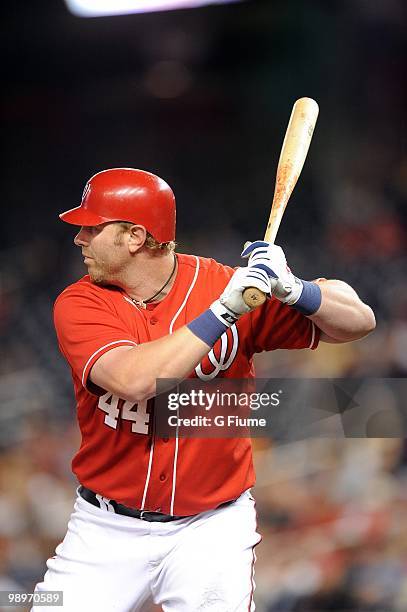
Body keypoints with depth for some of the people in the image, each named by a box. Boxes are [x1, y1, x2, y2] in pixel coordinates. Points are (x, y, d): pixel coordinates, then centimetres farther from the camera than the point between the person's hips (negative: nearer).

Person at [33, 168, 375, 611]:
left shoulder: (228, 285, -6)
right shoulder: (79, 304, -6)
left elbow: (359, 321, -6)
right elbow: (134, 380, -26)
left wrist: (291, 291, -25)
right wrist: (224, 310, -27)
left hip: (212, 528, -1)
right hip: (106, 530, 1)